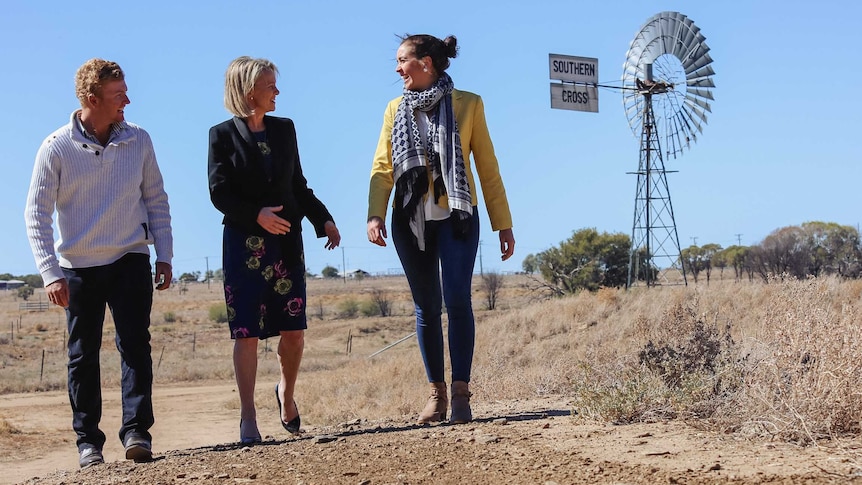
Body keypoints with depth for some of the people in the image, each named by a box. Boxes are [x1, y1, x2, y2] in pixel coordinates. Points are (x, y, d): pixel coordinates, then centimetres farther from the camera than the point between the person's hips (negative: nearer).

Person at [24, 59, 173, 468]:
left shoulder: (138, 140, -1)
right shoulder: (56, 148, -9)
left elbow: (156, 200, 8)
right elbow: (36, 214, -6)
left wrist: (164, 256, 3)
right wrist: (51, 273, -14)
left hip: (130, 260, 1)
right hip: (79, 267, -1)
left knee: (135, 344, -9)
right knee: (83, 356, 6)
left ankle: (137, 432, -7)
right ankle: (88, 441, 15)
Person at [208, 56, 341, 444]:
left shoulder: (284, 129, 12)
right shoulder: (223, 135, -1)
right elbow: (219, 193, -5)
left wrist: (323, 219, 5)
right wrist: (256, 214, -19)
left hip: (287, 241, 4)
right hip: (244, 243, -4)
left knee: (294, 330, 2)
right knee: (246, 332, -4)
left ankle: (286, 393, 29)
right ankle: (248, 418, 5)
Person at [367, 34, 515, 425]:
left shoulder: (467, 105, 2)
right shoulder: (396, 109, 10)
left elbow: (488, 168, 3)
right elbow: (382, 166, 5)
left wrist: (503, 224, 0)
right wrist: (375, 215, -11)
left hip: (456, 216, -3)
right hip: (411, 220, 3)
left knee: (457, 301, -13)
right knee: (426, 308, 5)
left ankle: (461, 393, -6)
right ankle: (437, 393, 13)